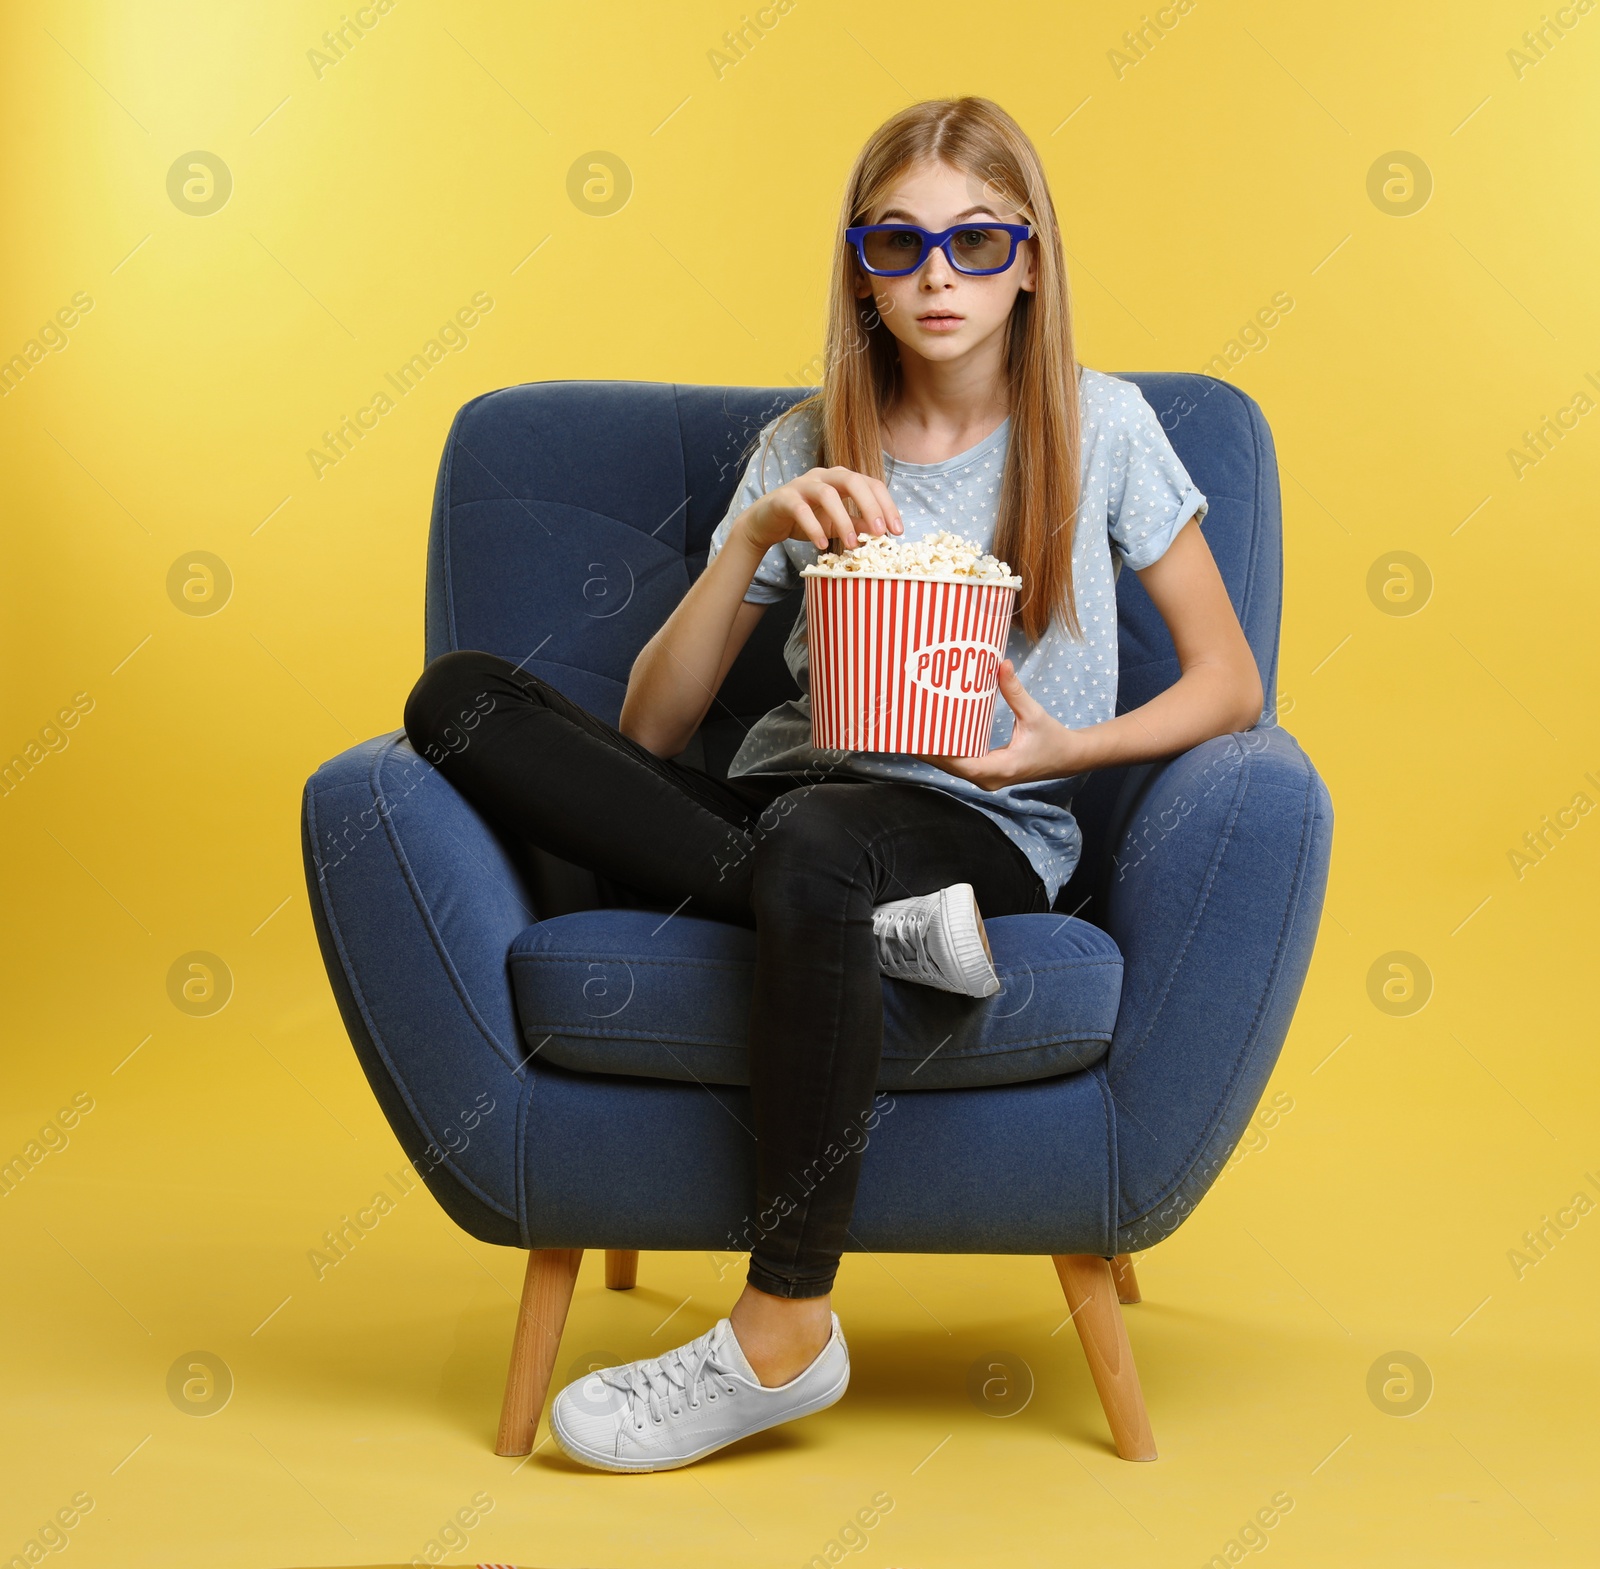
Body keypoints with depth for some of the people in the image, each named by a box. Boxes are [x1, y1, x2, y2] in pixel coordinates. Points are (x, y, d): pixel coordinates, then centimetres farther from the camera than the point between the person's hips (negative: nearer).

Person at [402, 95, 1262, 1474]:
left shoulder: (1099, 426, 8)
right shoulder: (803, 450, 12)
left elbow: (1230, 685, 8)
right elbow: (649, 728, 5)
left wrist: (1069, 748, -11)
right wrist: (755, 541, -10)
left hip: (985, 832, -3)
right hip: (776, 810, 4)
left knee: (812, 845, -41)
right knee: (461, 697, -17)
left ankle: (787, 1331, -25)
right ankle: (877, 923, -26)